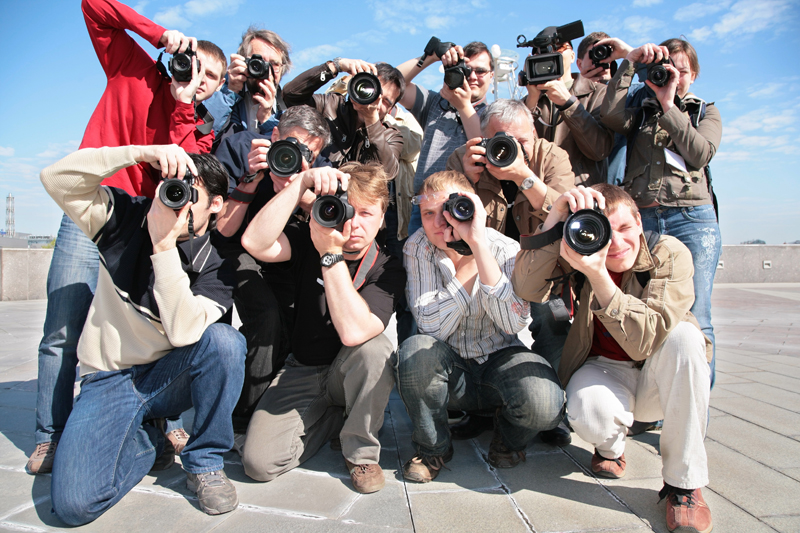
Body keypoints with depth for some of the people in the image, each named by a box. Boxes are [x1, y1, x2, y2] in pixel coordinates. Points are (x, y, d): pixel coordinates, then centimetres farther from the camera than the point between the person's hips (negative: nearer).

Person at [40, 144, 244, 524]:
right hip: (108, 379, 1)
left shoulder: (214, 267, -9)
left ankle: (204, 462, -12)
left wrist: (164, 245, -30)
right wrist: (139, 152, -26)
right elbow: (56, 179, -14)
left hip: (167, 377, 0)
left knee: (224, 339, -34)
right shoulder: (127, 219, -1)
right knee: (74, 502, -22)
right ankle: (147, 438, 12)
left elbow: (184, 332, -25)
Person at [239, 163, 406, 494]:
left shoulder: (387, 270, -15)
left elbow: (353, 332, -32)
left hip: (350, 375, -1)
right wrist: (302, 182, -29)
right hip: (301, 373, 2)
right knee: (259, 463, -16)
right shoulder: (309, 243, -7)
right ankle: (337, 415, 11)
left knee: (375, 347, -35)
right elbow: (255, 243, -28)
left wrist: (332, 254, -32)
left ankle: (361, 452, -10)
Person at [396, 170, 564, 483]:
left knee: (544, 404, -31)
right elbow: (433, 328, -21)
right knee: (415, 351, -32)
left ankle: (507, 436, 9)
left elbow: (513, 322, -32)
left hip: (499, 359, -1)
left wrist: (478, 244, -34)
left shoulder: (506, 250, -15)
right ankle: (433, 448, -3)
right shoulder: (417, 248, -12)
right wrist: (469, 260, -27)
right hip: (449, 368, 1)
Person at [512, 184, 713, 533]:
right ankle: (610, 446, 7)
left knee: (683, 335, -33)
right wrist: (555, 218, -38)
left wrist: (597, 274, -42)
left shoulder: (670, 255, -18)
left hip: (658, 377, 1)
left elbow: (646, 342, -31)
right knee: (589, 413, -35)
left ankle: (684, 483, -18)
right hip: (603, 370, 0)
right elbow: (527, 289, -31)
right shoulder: (579, 253, -12)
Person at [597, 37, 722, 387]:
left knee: (694, 322, -8)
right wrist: (629, 61, 0)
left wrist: (668, 105, -1)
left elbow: (701, 153, -1)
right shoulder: (640, 111, 20)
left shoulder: (706, 112, 22)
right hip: (639, 219, 0)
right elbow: (611, 116, -5)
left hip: (692, 218, 0)